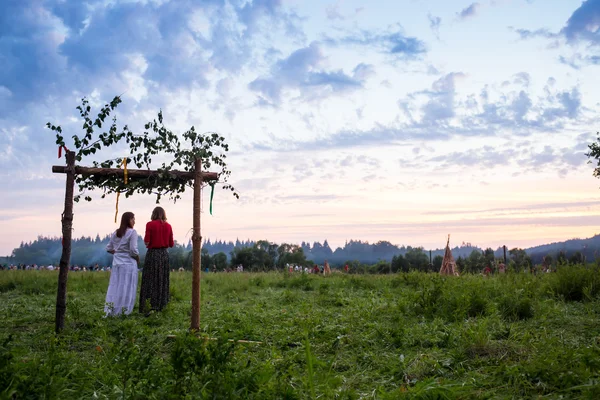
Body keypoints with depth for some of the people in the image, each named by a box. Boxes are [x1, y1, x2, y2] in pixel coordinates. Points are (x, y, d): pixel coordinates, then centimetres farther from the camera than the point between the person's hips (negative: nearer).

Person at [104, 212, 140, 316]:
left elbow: (109, 248, 12)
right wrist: (137, 258, 1)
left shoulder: (116, 233, 10)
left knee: (114, 286, 9)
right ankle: (123, 311, 3)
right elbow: (133, 250, -15)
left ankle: (111, 311, 9)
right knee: (127, 287, 1)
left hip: (117, 262, 6)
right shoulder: (132, 232, -9)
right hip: (128, 263, -6)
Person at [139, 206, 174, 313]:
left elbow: (146, 242, -11)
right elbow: (171, 244, 5)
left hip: (153, 253, -4)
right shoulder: (168, 226, 4)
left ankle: (146, 306, -2)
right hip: (164, 253, 4)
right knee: (162, 279, 11)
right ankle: (160, 305, 14)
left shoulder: (150, 225, -8)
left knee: (150, 279, 1)